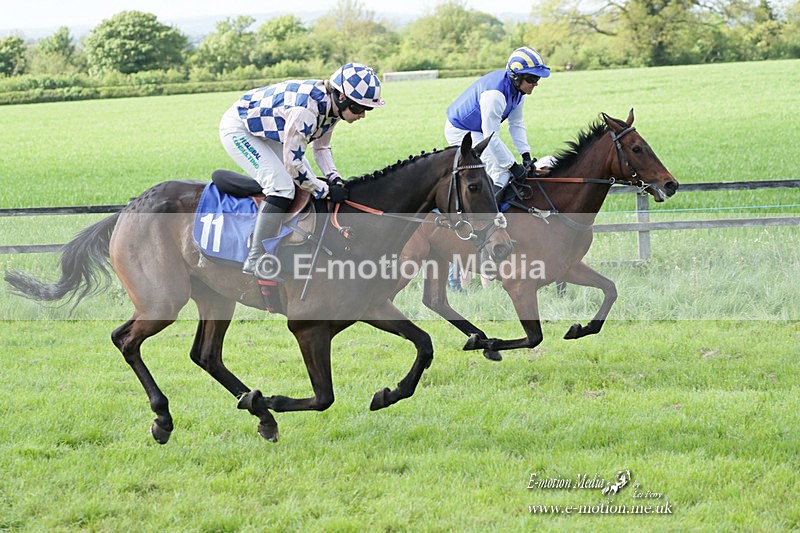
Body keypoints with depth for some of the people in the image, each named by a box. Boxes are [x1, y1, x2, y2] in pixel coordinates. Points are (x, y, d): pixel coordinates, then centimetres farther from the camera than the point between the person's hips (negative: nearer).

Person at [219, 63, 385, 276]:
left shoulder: (331, 105, -8)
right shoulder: (305, 110, -36)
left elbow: (321, 147, 8)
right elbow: (292, 164, -29)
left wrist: (333, 178, -7)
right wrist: (324, 190, -19)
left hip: (266, 132, 10)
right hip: (238, 130, -10)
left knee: (307, 183, 6)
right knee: (282, 186, -22)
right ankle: (255, 261, -19)